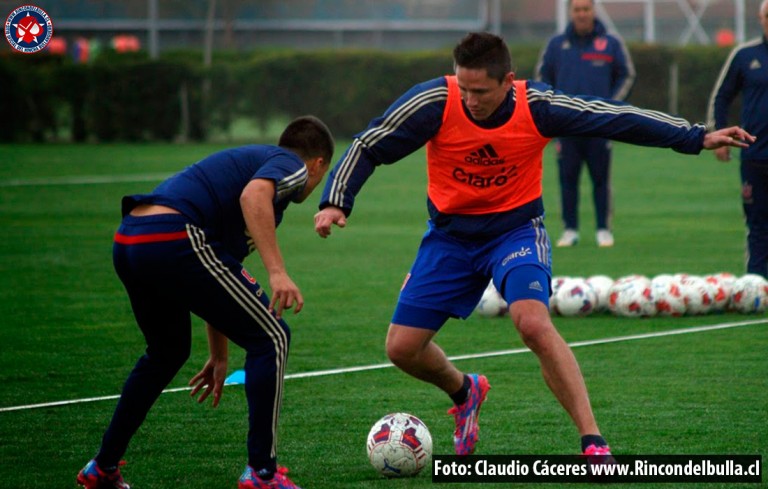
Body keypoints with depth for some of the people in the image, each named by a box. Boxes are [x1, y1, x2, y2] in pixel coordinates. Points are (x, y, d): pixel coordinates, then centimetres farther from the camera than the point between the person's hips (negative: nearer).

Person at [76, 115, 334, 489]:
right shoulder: (291, 165, 9)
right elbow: (254, 195, -18)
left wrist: (219, 356, 44)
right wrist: (277, 272, -25)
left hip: (127, 242, 9)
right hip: (174, 238, -9)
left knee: (167, 353, 31)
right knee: (270, 337, 2)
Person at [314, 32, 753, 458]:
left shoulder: (538, 107, -21)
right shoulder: (434, 103, -21)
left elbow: (619, 118, -13)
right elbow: (368, 148, -12)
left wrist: (698, 137, -12)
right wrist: (336, 203, -26)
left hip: (516, 228, -2)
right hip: (451, 234, 2)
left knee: (533, 323, -29)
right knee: (402, 348, -1)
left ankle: (594, 443, -24)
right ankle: (465, 392, 35)